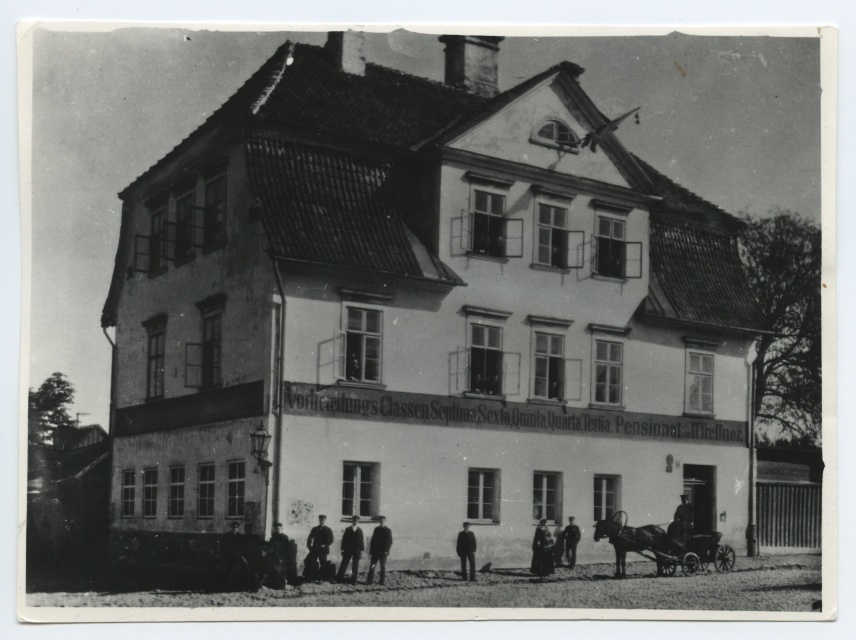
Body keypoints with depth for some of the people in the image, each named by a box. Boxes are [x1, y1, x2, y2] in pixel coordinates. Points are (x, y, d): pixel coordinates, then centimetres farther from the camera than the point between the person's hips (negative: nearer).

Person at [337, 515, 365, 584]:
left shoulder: (360, 530, 7)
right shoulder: (348, 529, 6)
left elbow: (362, 541, 6)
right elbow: (344, 540, 4)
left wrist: (361, 550, -2)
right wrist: (343, 549, -2)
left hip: (357, 551, 1)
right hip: (348, 550, 0)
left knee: (355, 567, 1)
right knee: (343, 565, -2)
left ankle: (353, 580, 6)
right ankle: (339, 578, 1)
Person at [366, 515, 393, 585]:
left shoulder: (388, 530, -2)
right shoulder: (376, 529, 12)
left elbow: (390, 542, -5)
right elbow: (373, 540, 13)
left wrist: (386, 550, -15)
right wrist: (371, 550, 6)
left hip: (383, 552, -4)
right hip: (375, 551, 4)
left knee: (383, 566, 2)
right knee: (372, 565, 2)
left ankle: (382, 580, 6)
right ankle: (370, 579, 5)